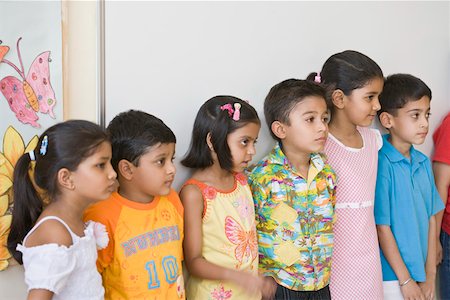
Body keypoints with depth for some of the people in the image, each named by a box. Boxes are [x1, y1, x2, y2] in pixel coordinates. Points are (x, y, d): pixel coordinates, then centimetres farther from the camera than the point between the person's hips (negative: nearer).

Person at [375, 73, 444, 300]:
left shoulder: (424, 163, 3)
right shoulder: (381, 164, -16)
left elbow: (431, 219, 4)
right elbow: (382, 227, -14)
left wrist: (429, 276, 2)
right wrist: (406, 280, -10)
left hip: (420, 271, 6)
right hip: (391, 276, -6)